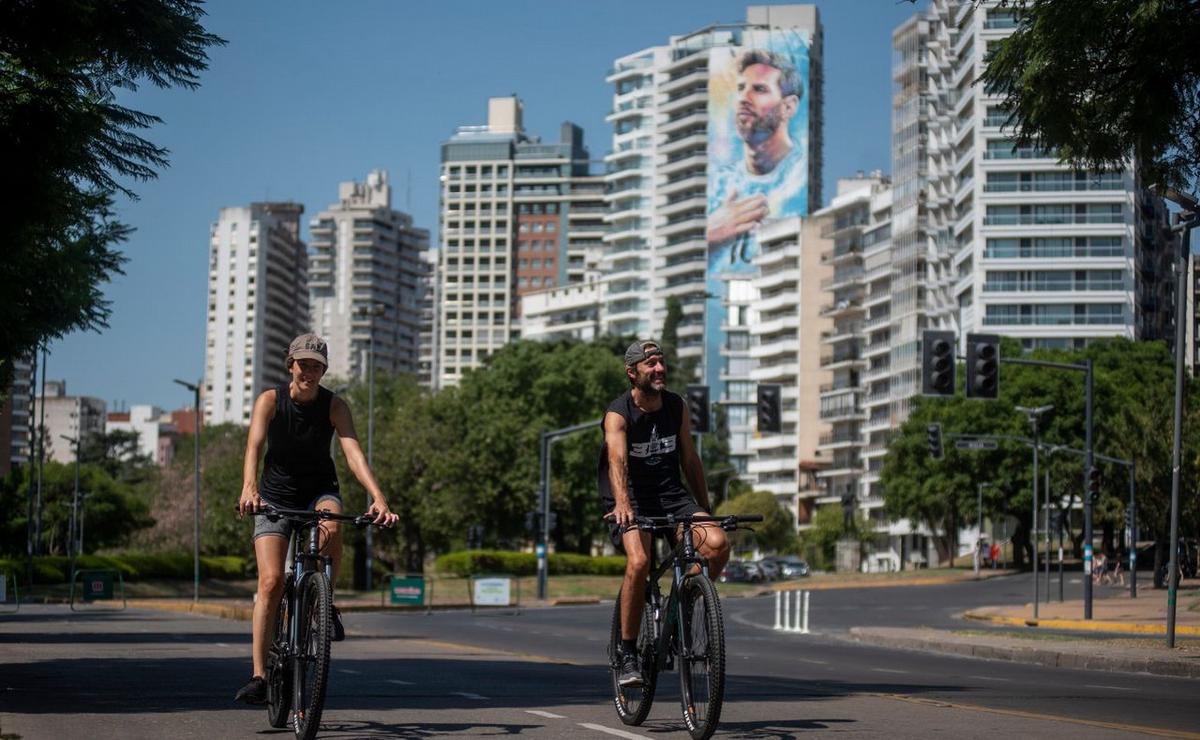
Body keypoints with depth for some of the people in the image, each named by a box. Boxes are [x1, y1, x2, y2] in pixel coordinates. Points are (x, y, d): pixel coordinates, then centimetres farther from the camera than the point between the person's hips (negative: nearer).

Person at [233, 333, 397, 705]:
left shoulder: (334, 405, -11)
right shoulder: (270, 400, -13)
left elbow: (353, 452, -24)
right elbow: (254, 446, -27)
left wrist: (378, 497, -40)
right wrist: (249, 488, -47)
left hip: (320, 490, 0)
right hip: (275, 496, 0)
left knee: (332, 528, -36)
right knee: (271, 582, -14)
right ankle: (258, 676, -10)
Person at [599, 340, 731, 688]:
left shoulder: (676, 407, 3)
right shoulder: (618, 414, -13)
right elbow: (617, 459, -32)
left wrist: (705, 510, 13)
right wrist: (622, 502, -50)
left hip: (672, 495, 4)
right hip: (632, 501, -4)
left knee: (717, 543, -22)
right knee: (639, 561, -31)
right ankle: (628, 655, -16)